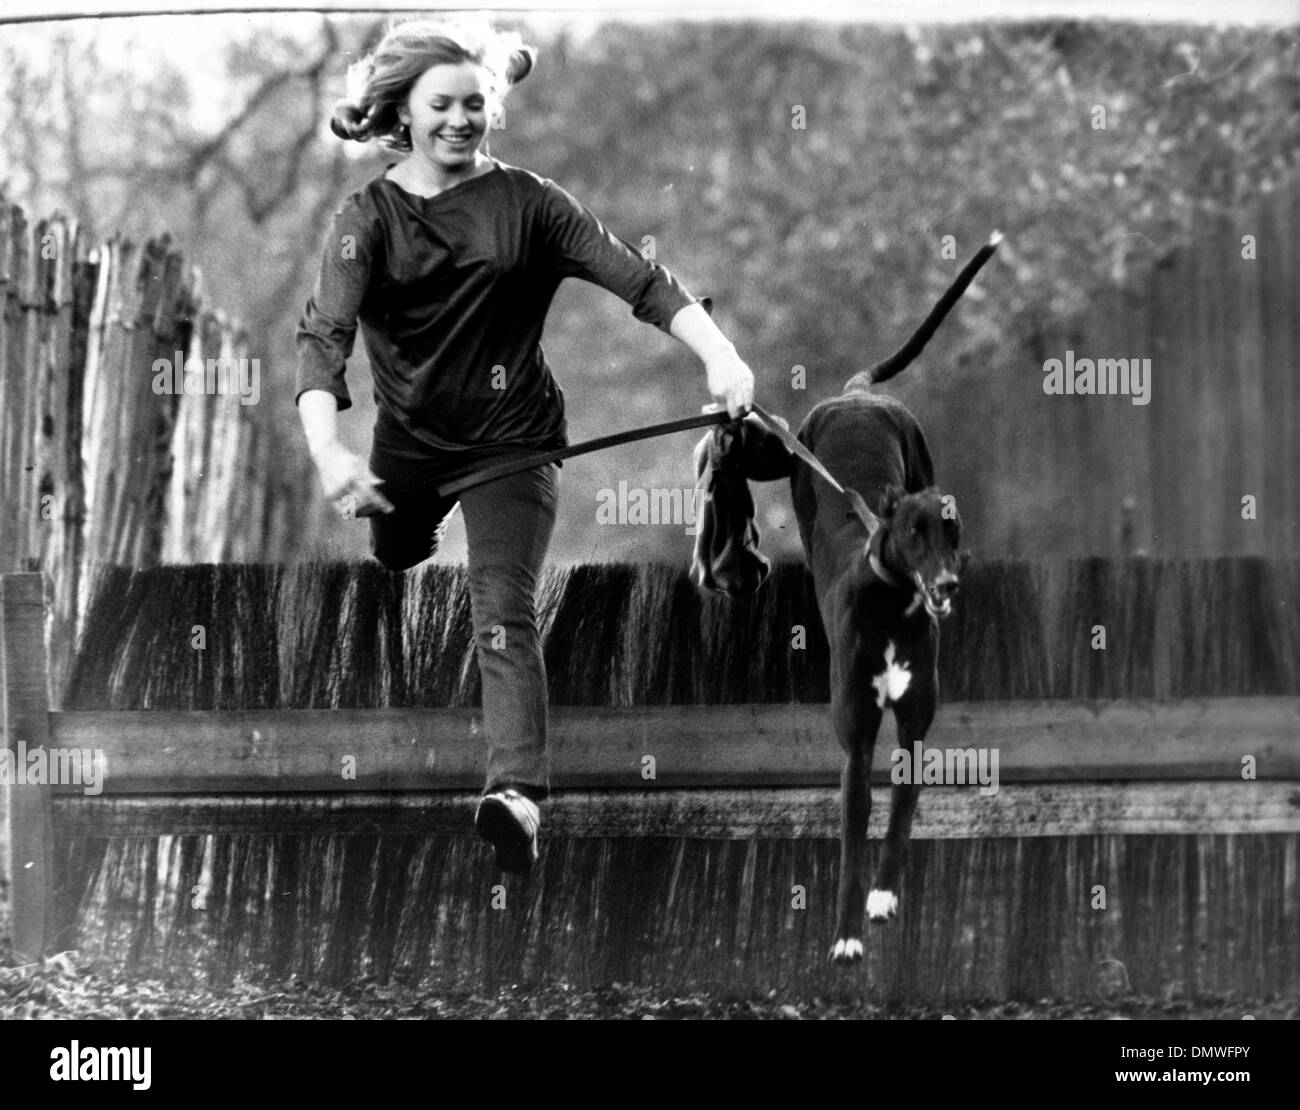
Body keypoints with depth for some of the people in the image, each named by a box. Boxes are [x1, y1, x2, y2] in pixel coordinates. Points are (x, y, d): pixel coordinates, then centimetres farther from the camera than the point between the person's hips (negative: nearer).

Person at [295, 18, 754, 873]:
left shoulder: (525, 202, -8)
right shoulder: (369, 218, -9)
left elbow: (635, 277, -14)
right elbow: (325, 333, -23)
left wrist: (718, 353, -31)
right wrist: (327, 452, -41)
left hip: (513, 439, -2)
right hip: (409, 439, 3)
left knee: (505, 613, -18)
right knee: (392, 552, 29)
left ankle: (520, 794, -29)